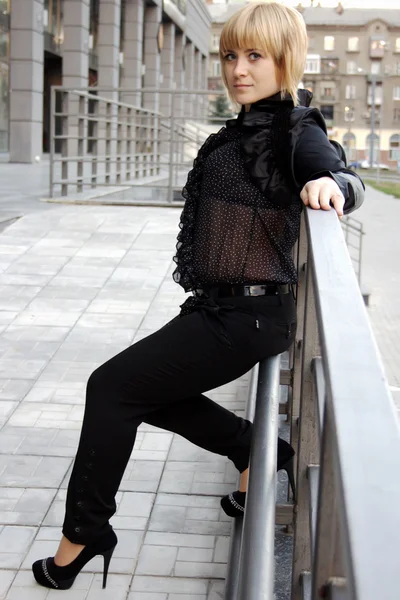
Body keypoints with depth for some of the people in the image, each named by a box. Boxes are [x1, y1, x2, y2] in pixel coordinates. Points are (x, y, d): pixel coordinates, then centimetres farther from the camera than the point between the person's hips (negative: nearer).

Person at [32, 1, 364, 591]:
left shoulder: (296, 130, -12)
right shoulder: (245, 129, 12)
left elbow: (345, 178, -30)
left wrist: (331, 183, -49)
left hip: (246, 316, -9)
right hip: (219, 305, 9)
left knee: (112, 386, -7)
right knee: (148, 392, 22)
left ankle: (83, 531, 7)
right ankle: (256, 453, 30)